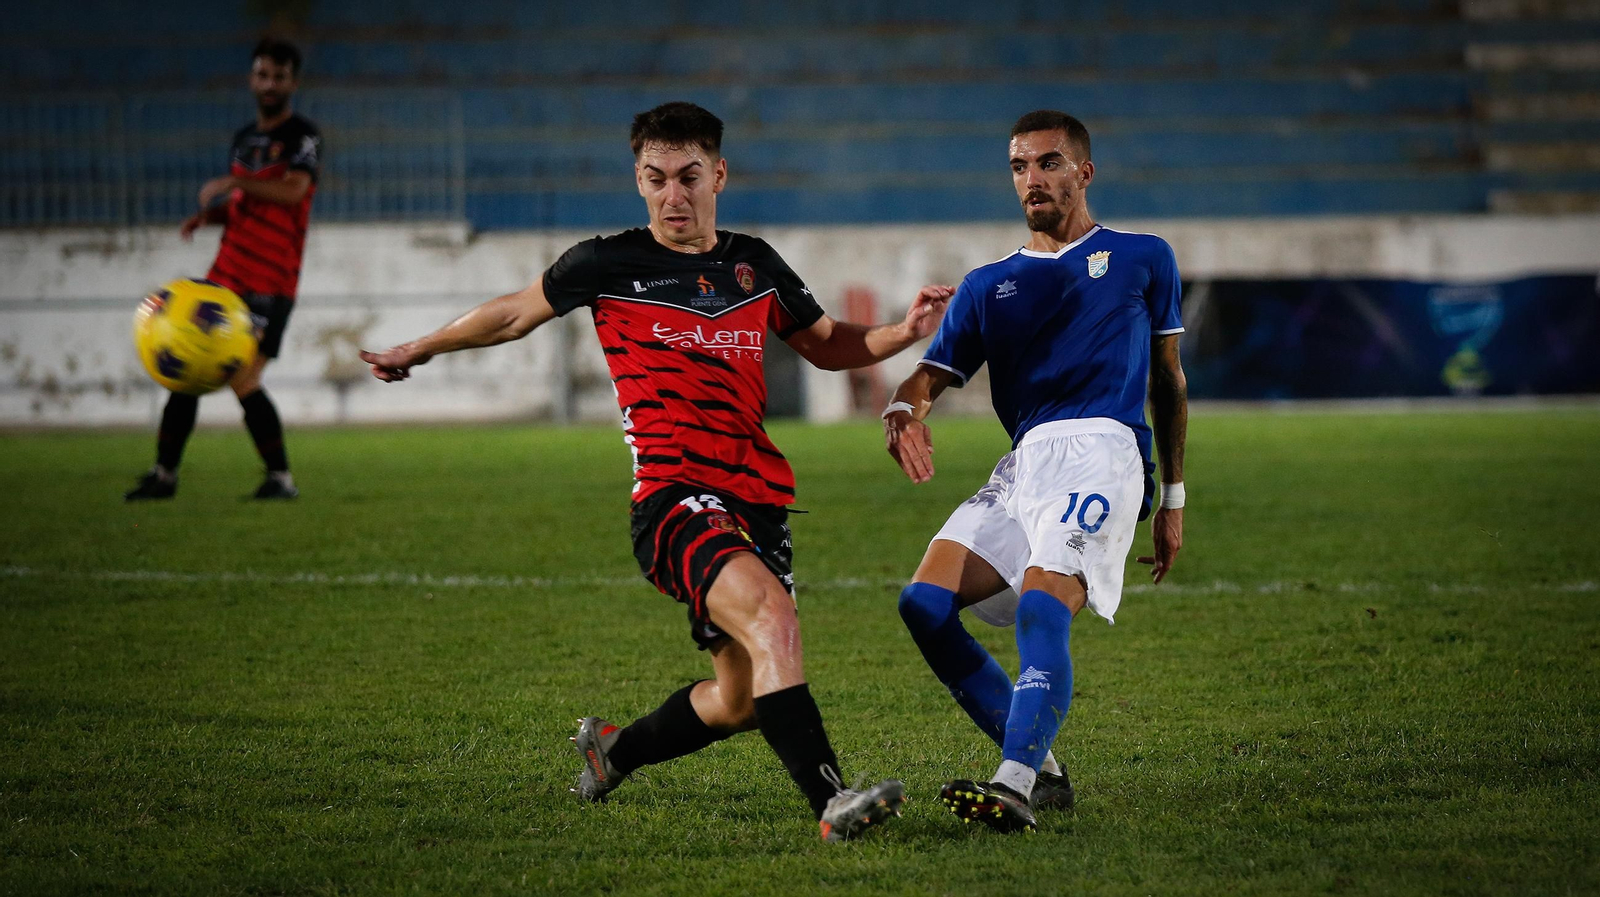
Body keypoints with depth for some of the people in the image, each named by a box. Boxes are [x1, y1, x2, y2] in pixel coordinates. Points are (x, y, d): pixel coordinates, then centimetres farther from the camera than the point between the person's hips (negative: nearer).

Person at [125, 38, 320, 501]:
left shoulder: (303, 136, -5)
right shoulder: (244, 138, 17)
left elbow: (293, 191, -23)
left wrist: (230, 183, -21)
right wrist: (207, 215, 6)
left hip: (271, 284, -7)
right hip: (227, 273, 7)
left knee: (242, 380, -16)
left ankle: (281, 478, -3)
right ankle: (164, 473, 15)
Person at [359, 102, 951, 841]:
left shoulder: (755, 265, 13)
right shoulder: (607, 264, 1)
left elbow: (827, 345, 26)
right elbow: (515, 314, 17)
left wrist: (905, 332, 7)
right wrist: (416, 352, 29)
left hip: (758, 501, 6)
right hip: (673, 496, -6)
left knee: (741, 699, 9)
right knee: (772, 616, -31)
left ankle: (615, 750, 37)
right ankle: (830, 802, -39)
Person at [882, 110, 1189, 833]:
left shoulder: (1142, 258, 17)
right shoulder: (987, 286, 23)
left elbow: (1169, 380, 21)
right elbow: (934, 373, 10)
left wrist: (1173, 498, 19)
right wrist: (905, 408, -15)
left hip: (1101, 451, -5)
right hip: (1025, 461, 5)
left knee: (1040, 606, -28)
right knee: (924, 603, -13)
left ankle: (1014, 790, -40)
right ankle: (1040, 771, -5)